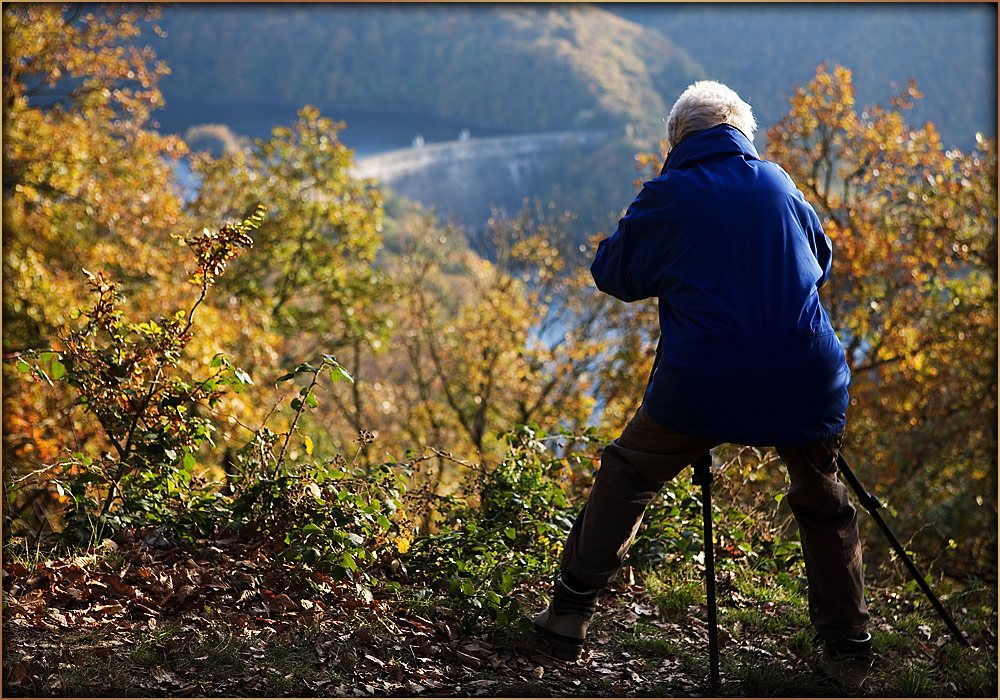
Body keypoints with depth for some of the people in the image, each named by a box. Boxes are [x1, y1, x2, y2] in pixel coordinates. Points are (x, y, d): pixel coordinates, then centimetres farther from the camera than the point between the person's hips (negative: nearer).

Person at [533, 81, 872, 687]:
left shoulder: (667, 196, -1)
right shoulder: (778, 182, 9)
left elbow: (611, 274, 11)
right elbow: (822, 257, 25)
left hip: (704, 386, -2)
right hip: (807, 383, 3)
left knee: (626, 476, 18)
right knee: (824, 504, 23)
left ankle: (570, 616, 20)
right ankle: (848, 651, 25)